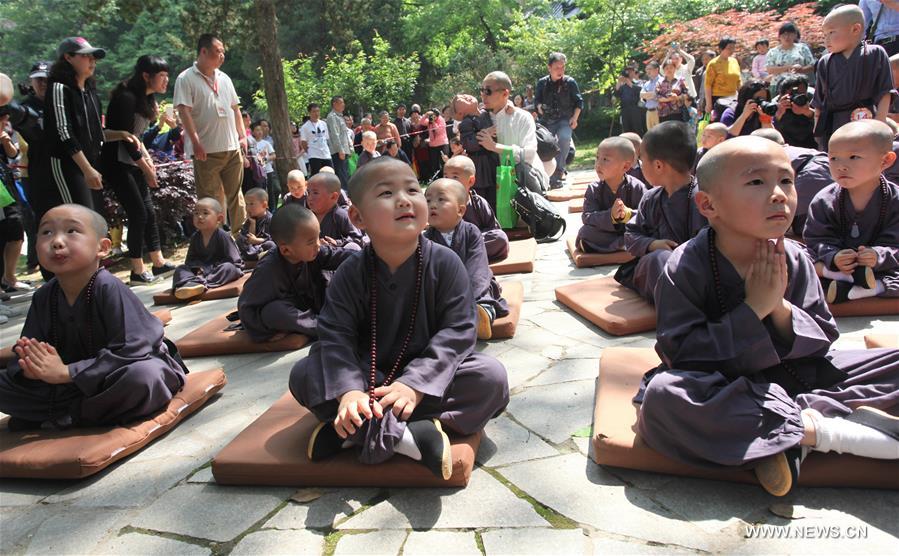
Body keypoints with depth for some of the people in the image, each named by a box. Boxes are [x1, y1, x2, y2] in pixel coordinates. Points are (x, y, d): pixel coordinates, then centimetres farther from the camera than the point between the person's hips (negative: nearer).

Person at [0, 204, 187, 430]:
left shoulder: (109, 289, -23)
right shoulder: (44, 297, -5)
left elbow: (130, 350, -29)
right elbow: (27, 350, -3)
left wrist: (65, 372, -28)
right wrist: (30, 367, -27)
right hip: (71, 385, 5)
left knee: (143, 377, -37)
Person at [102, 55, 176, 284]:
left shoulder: (146, 98, 11)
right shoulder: (126, 98, -17)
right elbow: (125, 137, -18)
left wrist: (147, 158, 4)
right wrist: (147, 169, -14)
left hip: (133, 162, 9)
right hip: (116, 163, -9)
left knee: (148, 211, 7)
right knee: (138, 213, -9)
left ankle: (159, 263, 14)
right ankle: (138, 270, 0)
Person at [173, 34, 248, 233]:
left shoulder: (224, 78, 16)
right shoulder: (186, 79, -4)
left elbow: (235, 109, 20)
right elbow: (184, 111, -12)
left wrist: (242, 135, 11)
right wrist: (196, 142, -19)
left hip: (232, 147, 6)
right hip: (207, 150, -6)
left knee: (235, 194, 11)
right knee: (210, 199, 0)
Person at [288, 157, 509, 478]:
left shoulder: (445, 263, -13)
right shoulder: (350, 274, -10)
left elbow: (457, 331, -19)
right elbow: (336, 336, -17)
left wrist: (415, 384, -31)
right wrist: (348, 391, -37)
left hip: (430, 374, -1)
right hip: (369, 375, 1)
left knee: (492, 377, -26)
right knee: (303, 374, -20)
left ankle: (363, 432, -30)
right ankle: (406, 436, -34)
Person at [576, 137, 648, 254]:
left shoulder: (637, 187, -9)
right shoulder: (593, 189, -5)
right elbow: (587, 217, -15)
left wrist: (627, 213, -33)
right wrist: (610, 215, -32)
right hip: (604, 233, 2)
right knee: (585, 232, -27)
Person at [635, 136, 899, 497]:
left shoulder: (794, 260, -3)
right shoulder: (686, 268, -17)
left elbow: (824, 339, 1)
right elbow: (678, 352, -21)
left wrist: (781, 309, -20)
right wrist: (752, 310, -24)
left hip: (790, 377, 4)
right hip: (719, 384, -4)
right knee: (660, 395, -38)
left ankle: (783, 435, -22)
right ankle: (817, 429, -26)